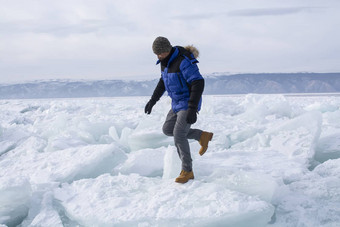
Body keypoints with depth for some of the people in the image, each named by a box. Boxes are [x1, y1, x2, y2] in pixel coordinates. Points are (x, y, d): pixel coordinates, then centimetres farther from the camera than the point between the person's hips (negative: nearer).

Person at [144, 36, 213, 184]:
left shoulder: (183, 61, -25)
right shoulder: (166, 61, 4)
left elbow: (198, 83, -29)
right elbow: (164, 81, 20)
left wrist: (192, 109, -34)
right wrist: (153, 100, 18)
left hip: (189, 103, -9)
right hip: (178, 102, 10)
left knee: (179, 135, -14)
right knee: (167, 129, 12)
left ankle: (187, 171, 0)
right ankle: (202, 136, 18)